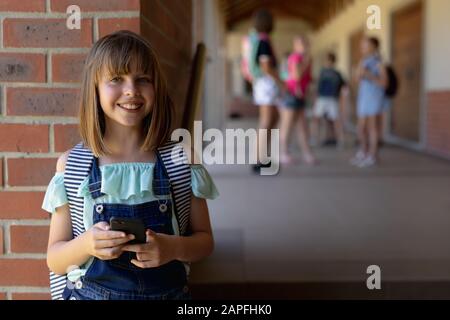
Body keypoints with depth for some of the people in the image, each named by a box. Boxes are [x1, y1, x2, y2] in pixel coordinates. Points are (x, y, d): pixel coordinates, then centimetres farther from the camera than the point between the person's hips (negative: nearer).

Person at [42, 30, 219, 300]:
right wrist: (85, 245, -23)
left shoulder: (180, 158, -9)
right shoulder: (71, 165, -9)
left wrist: (174, 248, -20)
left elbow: (204, 240, -1)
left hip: (168, 291, 1)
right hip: (89, 293, 0)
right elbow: (55, 261, -3)